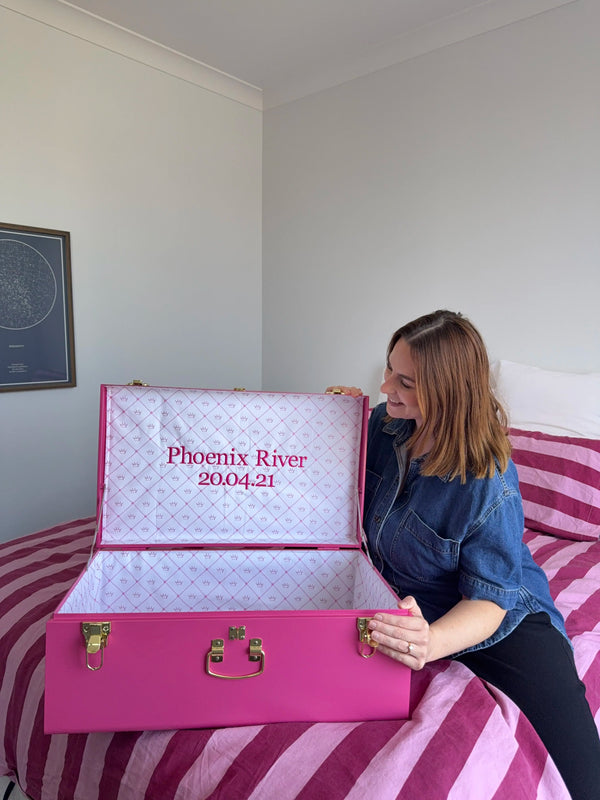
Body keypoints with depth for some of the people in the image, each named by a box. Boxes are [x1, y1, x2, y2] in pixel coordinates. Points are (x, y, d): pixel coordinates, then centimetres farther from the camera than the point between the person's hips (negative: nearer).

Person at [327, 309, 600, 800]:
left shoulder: (490, 485, -27)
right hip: (407, 610, 6)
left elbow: (489, 598, -25)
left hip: (495, 622, -5)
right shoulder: (382, 427, -9)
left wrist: (432, 642, -46)